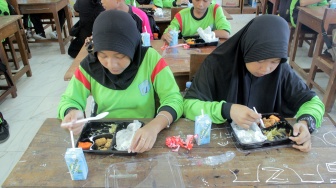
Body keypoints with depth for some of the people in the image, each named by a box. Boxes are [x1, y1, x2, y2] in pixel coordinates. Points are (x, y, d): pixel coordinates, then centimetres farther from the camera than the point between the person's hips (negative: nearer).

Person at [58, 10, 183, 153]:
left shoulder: (151, 58, -15)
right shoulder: (90, 65, -8)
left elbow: (174, 99, -17)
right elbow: (68, 101, -3)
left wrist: (154, 126, -35)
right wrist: (73, 113, -26)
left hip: (143, 135, 0)